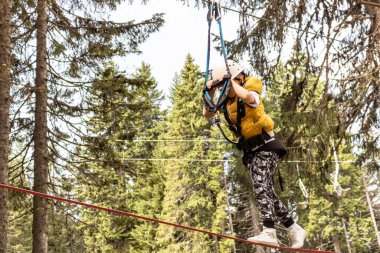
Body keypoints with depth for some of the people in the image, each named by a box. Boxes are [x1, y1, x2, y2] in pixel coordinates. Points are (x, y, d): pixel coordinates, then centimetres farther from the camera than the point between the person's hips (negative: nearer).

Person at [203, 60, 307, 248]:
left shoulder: (250, 93, -11)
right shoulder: (227, 101, 10)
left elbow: (248, 97, -36)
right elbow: (207, 113, 7)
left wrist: (233, 82, -23)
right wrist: (210, 93, -6)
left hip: (264, 146, -8)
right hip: (250, 151, 8)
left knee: (261, 186, -23)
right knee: (266, 191, 6)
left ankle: (269, 232, -30)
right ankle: (295, 230, 16)